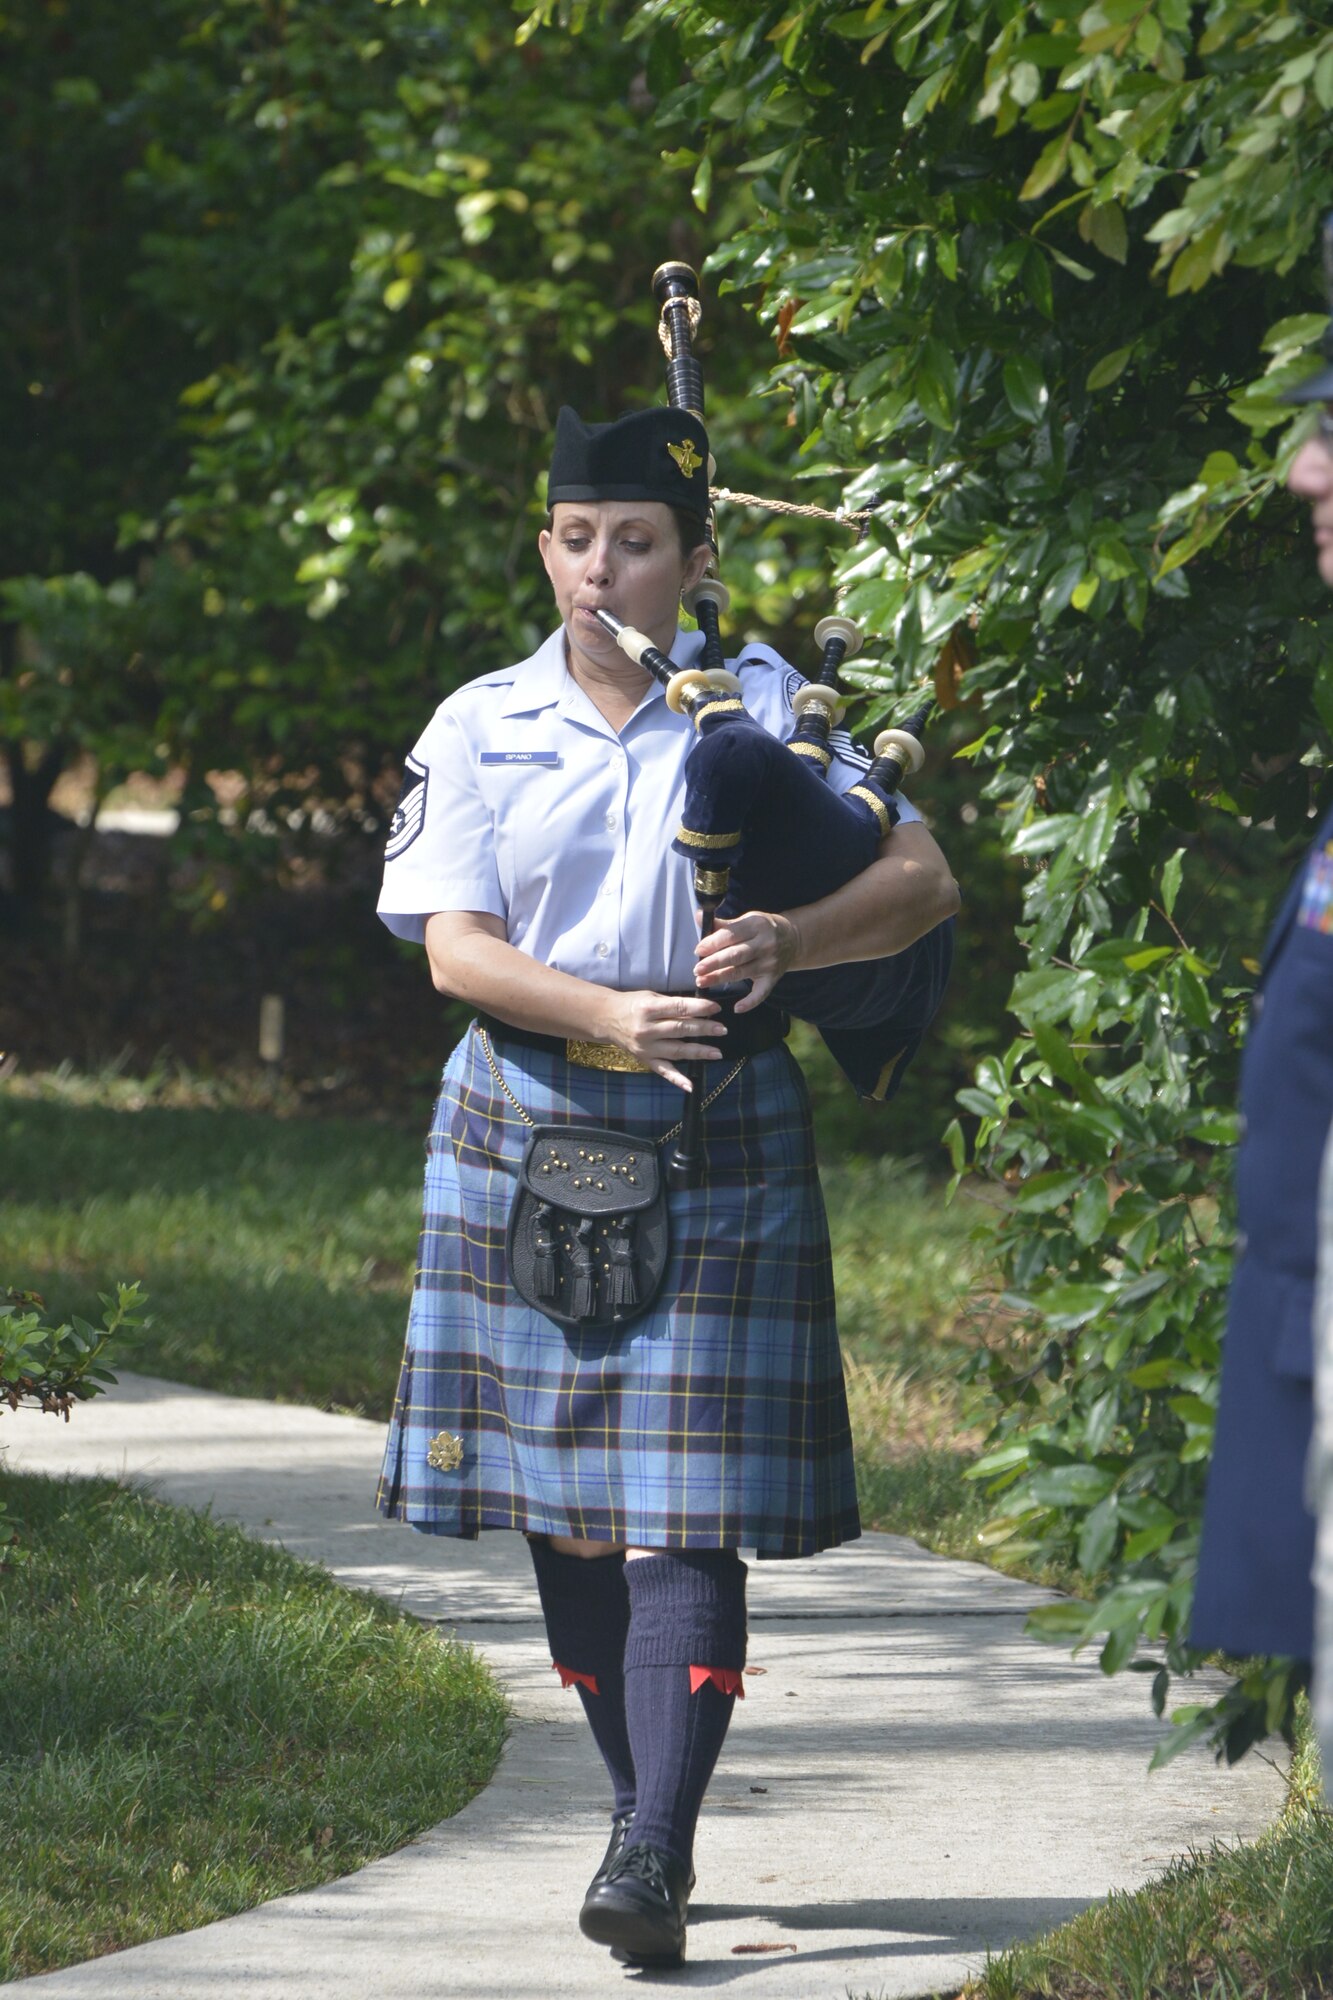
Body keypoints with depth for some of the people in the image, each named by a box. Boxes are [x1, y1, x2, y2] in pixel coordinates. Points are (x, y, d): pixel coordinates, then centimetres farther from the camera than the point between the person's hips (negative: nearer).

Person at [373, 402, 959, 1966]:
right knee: (557, 1500, 7)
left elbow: (922, 879, -2)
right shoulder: (479, 728, 5)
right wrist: (612, 1016, -20)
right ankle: (643, 1808, 21)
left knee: (682, 1509, -11)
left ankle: (656, 1854, -17)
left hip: (717, 1137, -2)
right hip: (528, 1124, 3)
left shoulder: (766, 705, 3)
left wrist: (786, 943, -21)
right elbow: (453, 944, -4)